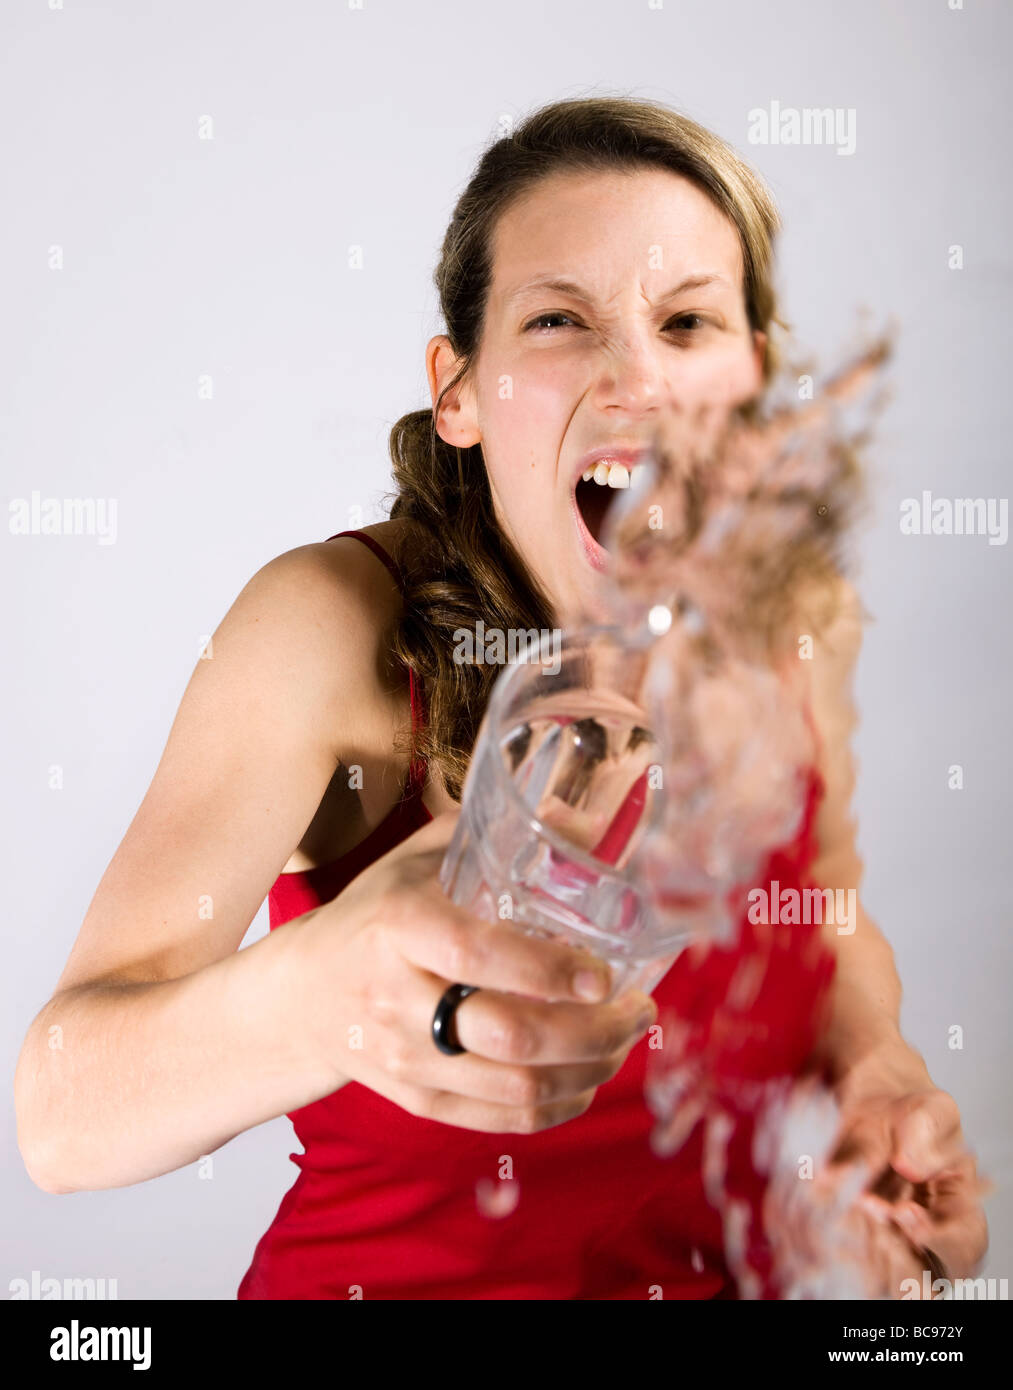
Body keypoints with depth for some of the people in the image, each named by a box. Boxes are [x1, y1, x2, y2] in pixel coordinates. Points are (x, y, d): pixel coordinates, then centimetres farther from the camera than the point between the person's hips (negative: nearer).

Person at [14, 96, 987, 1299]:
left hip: (720, 1266, 4)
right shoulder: (329, 628, -19)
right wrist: (321, 994, -45)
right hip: (388, 1267, -3)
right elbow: (59, 1116, -26)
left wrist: (875, 1064, -7)